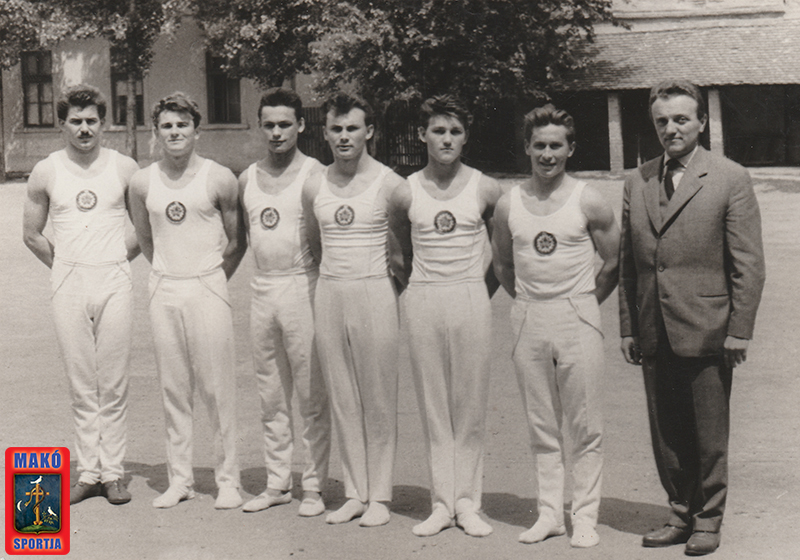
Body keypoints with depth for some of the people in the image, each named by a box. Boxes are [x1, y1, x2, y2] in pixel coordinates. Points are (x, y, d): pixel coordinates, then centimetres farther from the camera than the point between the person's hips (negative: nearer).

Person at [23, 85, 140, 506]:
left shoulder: (123, 168, 2)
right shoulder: (45, 173, 4)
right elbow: (32, 234, 13)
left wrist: (117, 260, 7)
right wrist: (65, 267, 8)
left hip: (114, 283, -1)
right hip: (68, 285, 1)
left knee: (113, 384, 1)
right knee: (81, 385, 4)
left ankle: (113, 471, 9)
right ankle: (89, 471, 11)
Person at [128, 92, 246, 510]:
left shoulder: (219, 179, -5)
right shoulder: (143, 182, 4)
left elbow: (237, 241, 4)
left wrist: (211, 279, 7)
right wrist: (169, 273, 14)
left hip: (207, 289, -3)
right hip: (163, 290, 3)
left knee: (218, 389, -1)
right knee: (173, 390, 7)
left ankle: (228, 479, 9)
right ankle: (179, 479, 17)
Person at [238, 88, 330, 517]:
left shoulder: (315, 175, -6)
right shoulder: (247, 179, 10)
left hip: (303, 286, -6)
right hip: (262, 289, 6)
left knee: (312, 395, -1)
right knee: (271, 398, 11)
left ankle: (314, 485, 7)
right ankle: (278, 483, 21)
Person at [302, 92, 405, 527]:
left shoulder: (389, 184, -6)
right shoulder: (314, 188, 7)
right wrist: (335, 269, 12)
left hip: (374, 292, -4)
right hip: (329, 294, 4)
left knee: (378, 400, 1)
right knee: (342, 401, 8)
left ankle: (379, 495, 11)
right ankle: (354, 493, 17)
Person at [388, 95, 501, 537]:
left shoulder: (484, 189, -2)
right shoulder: (406, 193, 1)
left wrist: (482, 283, 10)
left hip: (470, 299, -1)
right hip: (422, 301, 1)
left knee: (470, 405, 3)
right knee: (433, 406, 5)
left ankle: (467, 502, 12)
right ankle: (441, 503, 13)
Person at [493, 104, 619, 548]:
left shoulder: (588, 202, -4)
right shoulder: (508, 204, 4)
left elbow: (613, 263, 4)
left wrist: (582, 304, 4)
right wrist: (530, 301, 12)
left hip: (577, 316, -3)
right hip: (528, 319, 3)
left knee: (584, 428, 0)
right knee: (541, 426, 9)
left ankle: (585, 516, 8)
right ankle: (550, 513, 17)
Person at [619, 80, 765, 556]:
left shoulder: (730, 179, -3)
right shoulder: (638, 183, 10)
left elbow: (749, 263, -5)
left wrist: (739, 330, -9)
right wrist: (629, 327, 9)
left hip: (706, 332, -4)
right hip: (654, 334, 4)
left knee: (709, 436, 5)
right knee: (666, 434, 11)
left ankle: (708, 520, 20)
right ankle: (682, 513, 26)